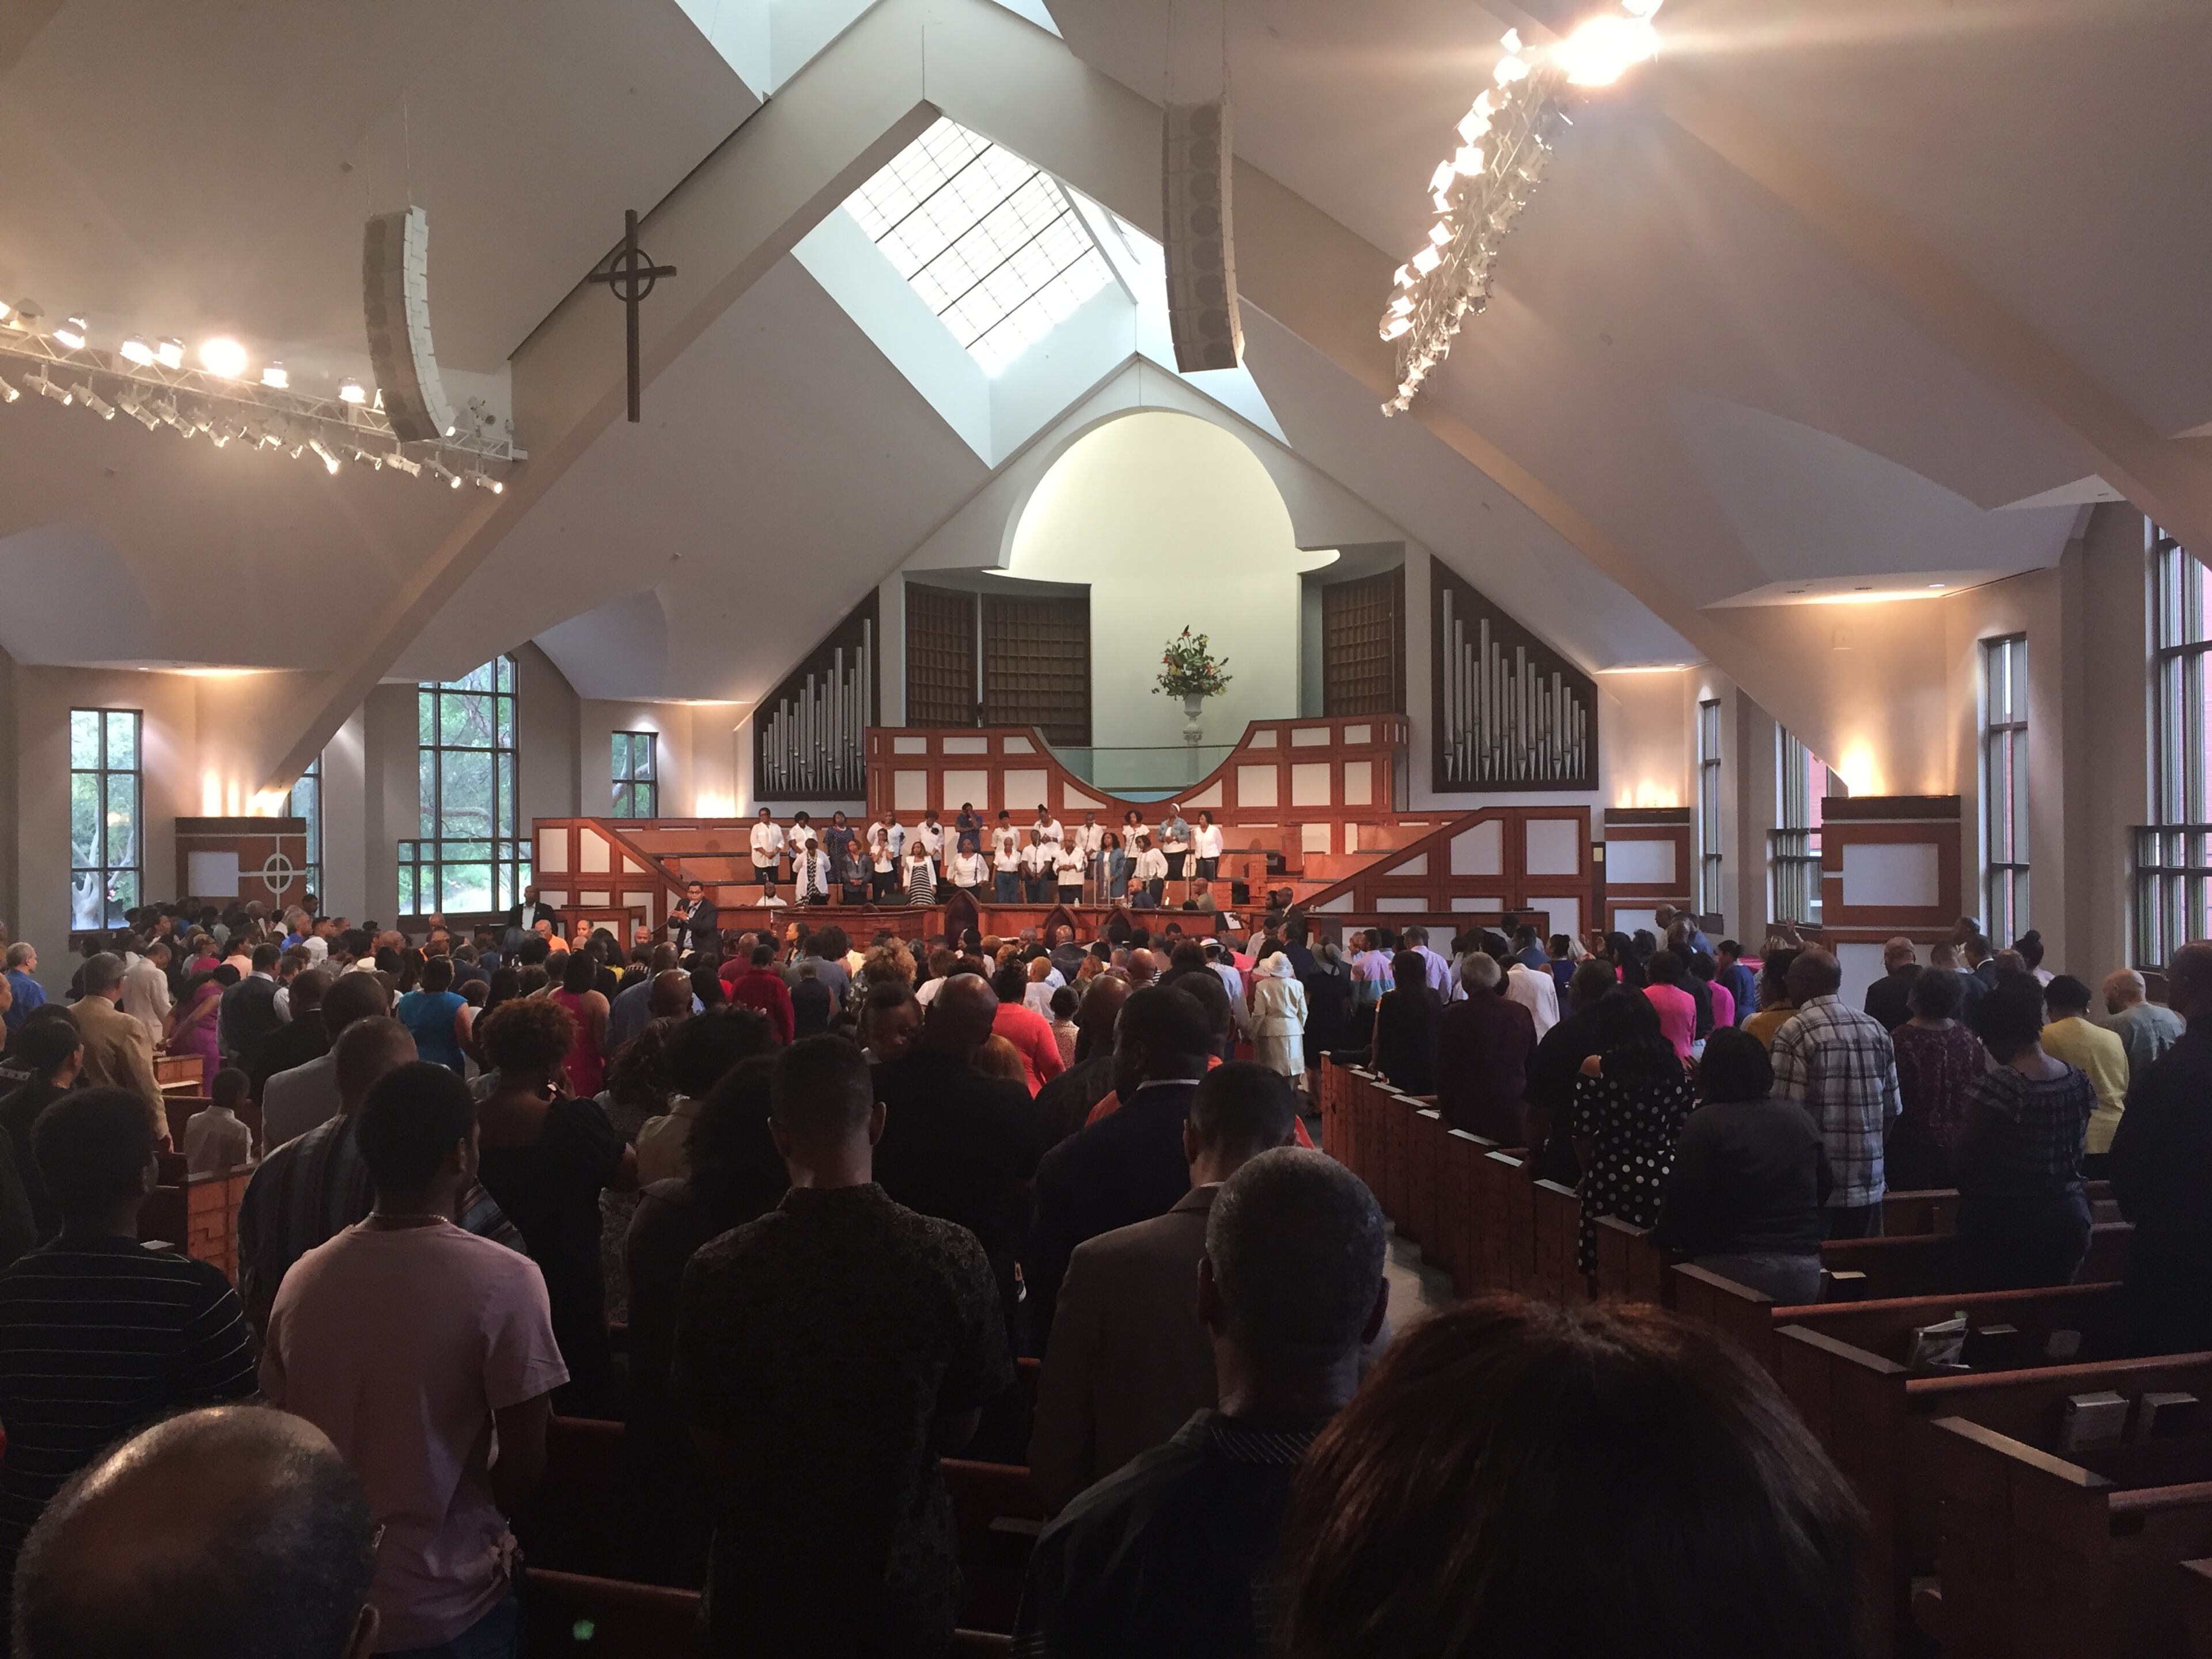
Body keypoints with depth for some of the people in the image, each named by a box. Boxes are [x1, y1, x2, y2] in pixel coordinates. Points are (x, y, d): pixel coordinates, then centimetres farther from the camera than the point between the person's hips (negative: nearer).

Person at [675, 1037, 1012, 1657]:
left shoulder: (717, 1272, -18)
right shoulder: (953, 1257, -18)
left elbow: (710, 1449, -5)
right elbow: (958, 1430, -6)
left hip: (762, 1587, 0)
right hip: (905, 1586, 0)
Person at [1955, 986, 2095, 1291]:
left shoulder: (1998, 1084, -20)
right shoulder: (2078, 1080, 2)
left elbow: (1968, 1154, -13)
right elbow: (2078, 1151, 11)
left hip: (2006, 1222, -7)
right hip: (2069, 1219, 7)